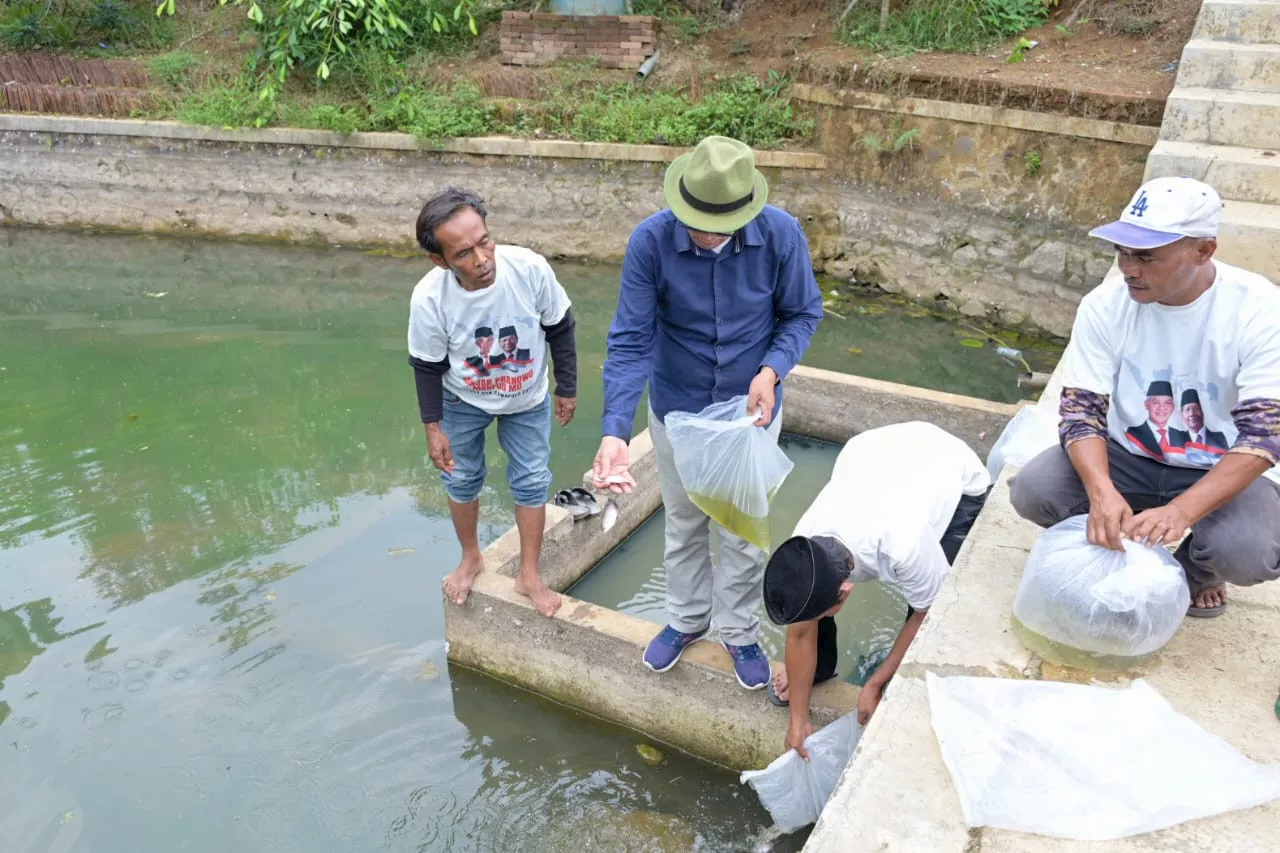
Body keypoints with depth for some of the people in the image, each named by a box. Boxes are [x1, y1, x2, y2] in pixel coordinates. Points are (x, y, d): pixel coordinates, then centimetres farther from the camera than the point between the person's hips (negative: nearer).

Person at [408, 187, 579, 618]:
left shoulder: (530, 268, -33)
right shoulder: (428, 299, -32)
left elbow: (560, 329, -14)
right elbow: (428, 366, -13)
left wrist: (567, 388, -4)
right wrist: (433, 427, -7)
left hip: (528, 399, 0)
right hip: (463, 402, 0)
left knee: (531, 482, 10)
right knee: (461, 479, 17)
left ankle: (529, 574, 30)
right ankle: (471, 558, 44)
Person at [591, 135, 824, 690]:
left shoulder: (781, 235, -22)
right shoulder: (651, 241, -24)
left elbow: (803, 313, -7)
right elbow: (631, 341, -23)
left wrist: (772, 371, -25)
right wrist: (615, 431, -34)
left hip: (750, 413, 0)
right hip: (676, 411, 1)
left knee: (743, 533, 16)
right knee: (683, 525, 22)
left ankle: (739, 632, 42)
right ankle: (687, 619, 48)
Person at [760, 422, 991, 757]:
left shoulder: (906, 547, -43)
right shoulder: (804, 545, -27)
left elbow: (928, 614, -21)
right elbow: (800, 632, -11)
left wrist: (875, 684, -13)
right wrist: (799, 719, -3)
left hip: (957, 474, -3)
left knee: (938, 602, -20)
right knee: (811, 588, -6)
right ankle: (817, 667, 20)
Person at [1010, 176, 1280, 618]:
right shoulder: (1105, 305, -14)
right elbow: (1081, 409, -16)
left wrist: (1181, 511, -39)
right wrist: (1102, 492, -37)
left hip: (1222, 472, -2)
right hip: (1128, 457, 2)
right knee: (1031, 490, -24)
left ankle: (1195, 571, 7)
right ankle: (1117, 545, 8)